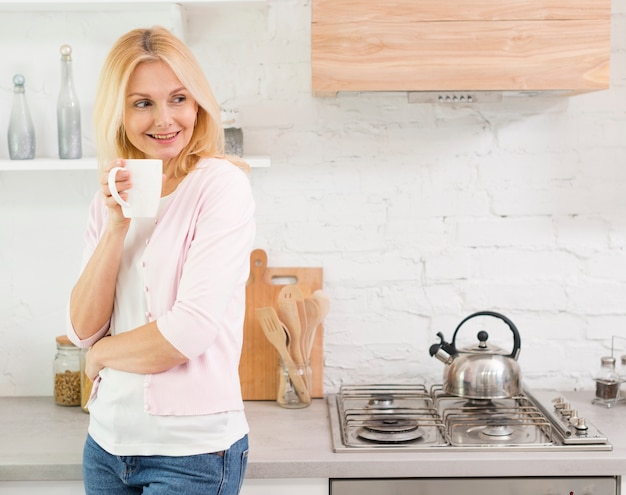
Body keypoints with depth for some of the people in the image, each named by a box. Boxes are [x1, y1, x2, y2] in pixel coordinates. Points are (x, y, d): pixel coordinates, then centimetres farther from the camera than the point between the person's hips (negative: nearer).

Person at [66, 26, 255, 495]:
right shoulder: (111, 198, 7)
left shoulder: (222, 185, -12)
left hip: (193, 451, -5)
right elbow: (83, 328, -1)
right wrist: (117, 224, -11)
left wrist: (102, 354, -3)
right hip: (109, 439, 6)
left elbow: (191, 332, -19)